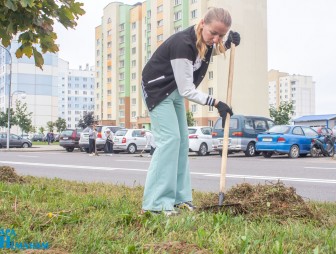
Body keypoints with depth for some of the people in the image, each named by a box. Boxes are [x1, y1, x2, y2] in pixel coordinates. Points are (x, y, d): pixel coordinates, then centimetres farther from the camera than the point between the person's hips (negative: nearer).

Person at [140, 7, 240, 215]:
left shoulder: (206, 42, -8)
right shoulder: (183, 44, -32)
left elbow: (218, 48, 20)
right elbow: (187, 90, -29)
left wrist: (230, 41, -3)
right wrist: (216, 103, -25)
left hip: (175, 91, 9)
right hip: (157, 90, -9)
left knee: (182, 141, 5)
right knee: (169, 139, -19)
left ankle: (179, 198, 11)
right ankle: (156, 203, -16)